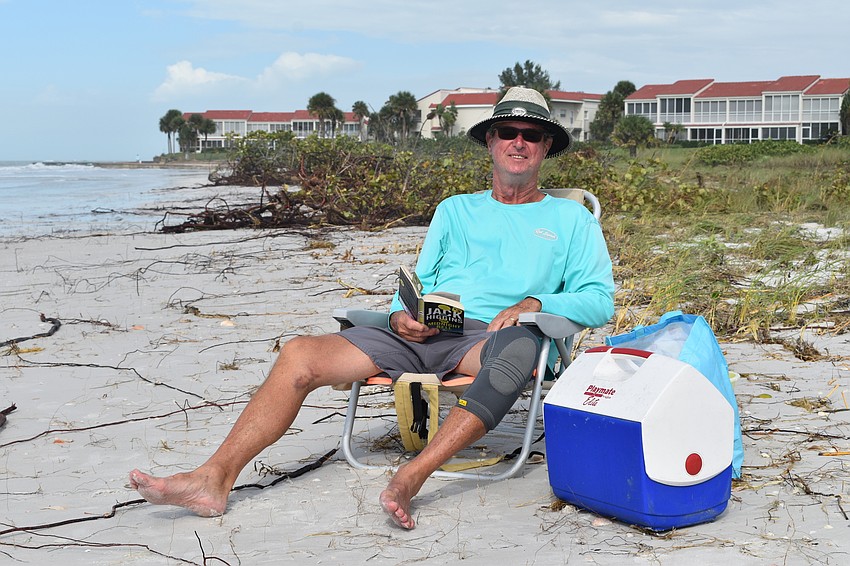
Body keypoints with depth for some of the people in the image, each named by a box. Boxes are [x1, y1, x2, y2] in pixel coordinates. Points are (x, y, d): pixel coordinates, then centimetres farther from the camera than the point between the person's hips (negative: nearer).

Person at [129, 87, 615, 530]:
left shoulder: (570, 219, 19)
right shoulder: (455, 210, 28)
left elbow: (599, 300, 8)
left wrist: (534, 303, -12)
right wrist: (402, 315, 0)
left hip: (489, 336, -3)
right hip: (423, 336, 4)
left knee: (522, 344, -42)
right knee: (300, 353, -17)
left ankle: (411, 477, -49)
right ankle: (215, 479, -21)